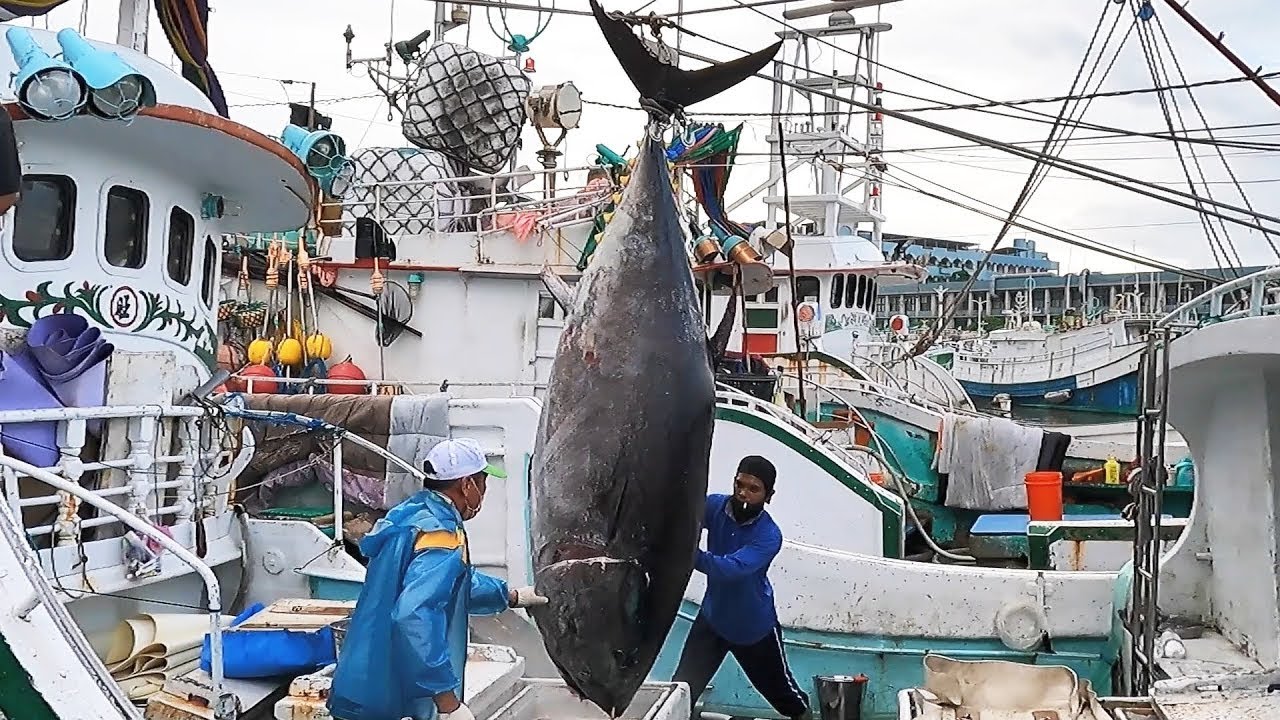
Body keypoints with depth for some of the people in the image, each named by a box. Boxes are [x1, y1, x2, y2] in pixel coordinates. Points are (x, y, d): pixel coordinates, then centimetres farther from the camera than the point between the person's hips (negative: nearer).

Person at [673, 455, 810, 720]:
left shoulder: (769, 536, -27)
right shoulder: (716, 506, -15)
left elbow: (733, 568, -41)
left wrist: (692, 554, -57)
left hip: (754, 625, -2)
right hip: (713, 618, 2)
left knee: (780, 689, 21)